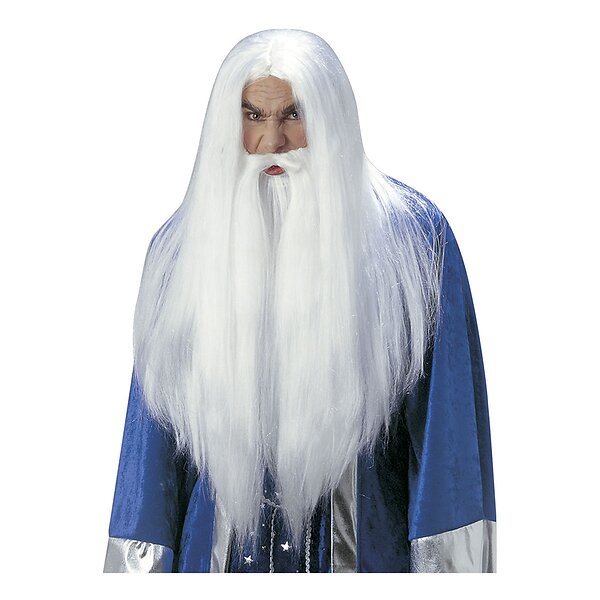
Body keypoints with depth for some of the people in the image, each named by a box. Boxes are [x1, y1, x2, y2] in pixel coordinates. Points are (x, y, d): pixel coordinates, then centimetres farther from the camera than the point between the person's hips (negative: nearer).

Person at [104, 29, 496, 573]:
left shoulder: (411, 237, -8)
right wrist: (143, 563, 0)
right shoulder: (184, 248, -2)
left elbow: (445, 412, -7)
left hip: (365, 544, -1)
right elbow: (155, 431, 2)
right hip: (224, 546, 2)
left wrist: (450, 563, -10)